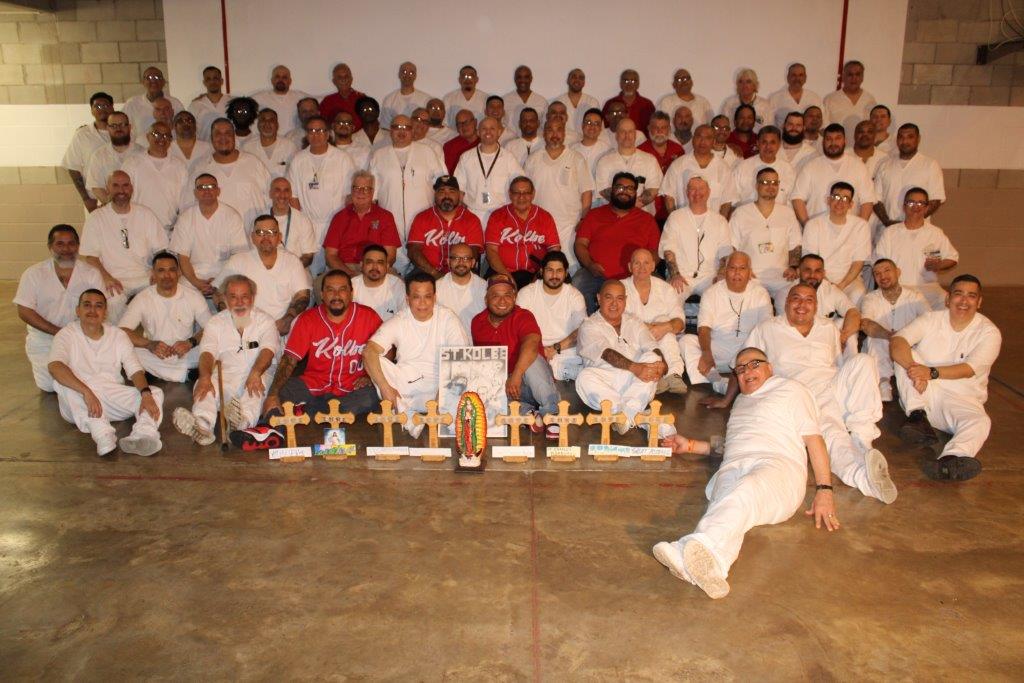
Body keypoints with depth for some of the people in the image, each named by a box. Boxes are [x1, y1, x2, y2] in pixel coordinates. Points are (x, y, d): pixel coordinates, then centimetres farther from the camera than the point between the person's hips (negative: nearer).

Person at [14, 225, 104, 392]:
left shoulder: (91, 273, -2)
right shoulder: (34, 274, -4)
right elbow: (24, 312, -8)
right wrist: (60, 333, -18)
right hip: (44, 339, 0)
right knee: (49, 385, -12)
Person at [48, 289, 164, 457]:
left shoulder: (118, 335, 8)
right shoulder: (66, 334, -3)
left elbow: (135, 370, -2)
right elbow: (54, 367, -23)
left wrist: (146, 394, -24)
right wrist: (87, 392, -37)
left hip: (113, 396, 3)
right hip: (78, 405, -3)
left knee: (155, 393, -16)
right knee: (62, 384, -33)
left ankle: (143, 435, -47)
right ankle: (102, 433, -48)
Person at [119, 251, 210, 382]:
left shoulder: (193, 296, -1)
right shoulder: (142, 298, -2)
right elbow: (121, 331, -9)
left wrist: (191, 342, -22)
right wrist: (150, 344, -25)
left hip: (188, 357, -1)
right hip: (153, 359, 1)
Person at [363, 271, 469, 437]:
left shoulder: (448, 319, -6)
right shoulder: (398, 322, -2)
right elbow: (369, 352, -14)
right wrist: (384, 387, -27)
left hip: (438, 386, -2)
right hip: (405, 385, 2)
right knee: (377, 361, -22)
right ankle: (410, 420, -19)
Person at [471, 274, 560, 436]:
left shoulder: (523, 317, -12)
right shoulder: (477, 322, 7)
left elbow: (531, 343, -33)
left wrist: (516, 375, -46)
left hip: (523, 383, -3)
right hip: (498, 386, 3)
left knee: (531, 360, -35)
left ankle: (550, 414, -30)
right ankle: (527, 412, -28)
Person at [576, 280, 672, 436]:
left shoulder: (634, 323, 18)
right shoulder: (589, 326, 2)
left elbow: (652, 347, 2)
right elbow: (606, 353, -17)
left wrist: (662, 364, -23)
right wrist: (634, 367, -35)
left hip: (633, 383, 3)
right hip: (604, 384, -3)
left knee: (653, 358, -22)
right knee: (585, 377, -33)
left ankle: (628, 413, -33)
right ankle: (638, 418, -37)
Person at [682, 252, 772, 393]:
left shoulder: (761, 294, 5)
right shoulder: (711, 293, 5)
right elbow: (704, 328, -7)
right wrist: (706, 353, -27)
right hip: (714, 351, 0)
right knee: (687, 341, -24)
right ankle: (717, 382, -42)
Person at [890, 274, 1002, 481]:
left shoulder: (989, 332, -4)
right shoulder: (931, 320, 0)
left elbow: (968, 369, -17)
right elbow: (896, 342, -17)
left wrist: (931, 372, -33)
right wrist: (913, 368, -36)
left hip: (962, 399, -2)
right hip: (923, 394, 2)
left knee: (980, 422, -33)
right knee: (905, 354, -19)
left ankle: (951, 460, -64)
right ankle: (917, 417, -24)